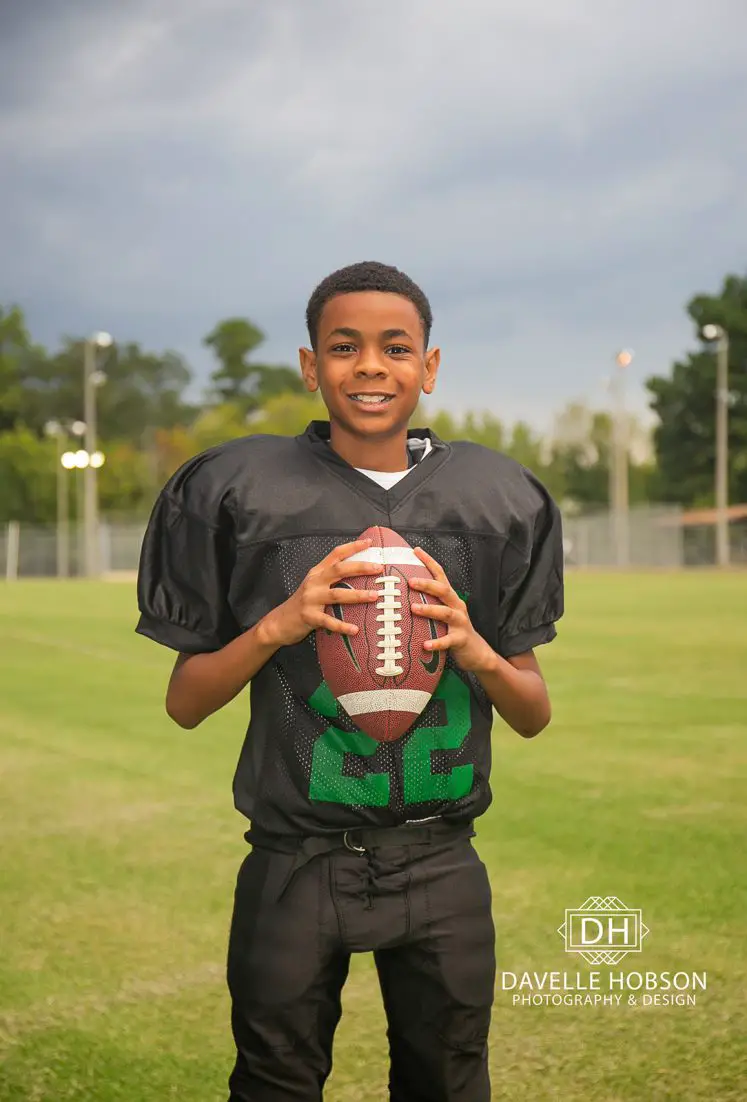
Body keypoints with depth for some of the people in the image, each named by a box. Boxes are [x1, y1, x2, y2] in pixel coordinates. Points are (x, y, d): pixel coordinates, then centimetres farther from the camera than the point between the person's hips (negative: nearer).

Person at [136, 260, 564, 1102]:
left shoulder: (496, 501, 2)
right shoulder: (239, 492, -5)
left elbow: (534, 717, 7)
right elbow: (184, 705, 0)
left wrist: (477, 652, -14)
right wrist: (278, 626, -17)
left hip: (441, 865, 2)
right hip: (296, 865, -1)